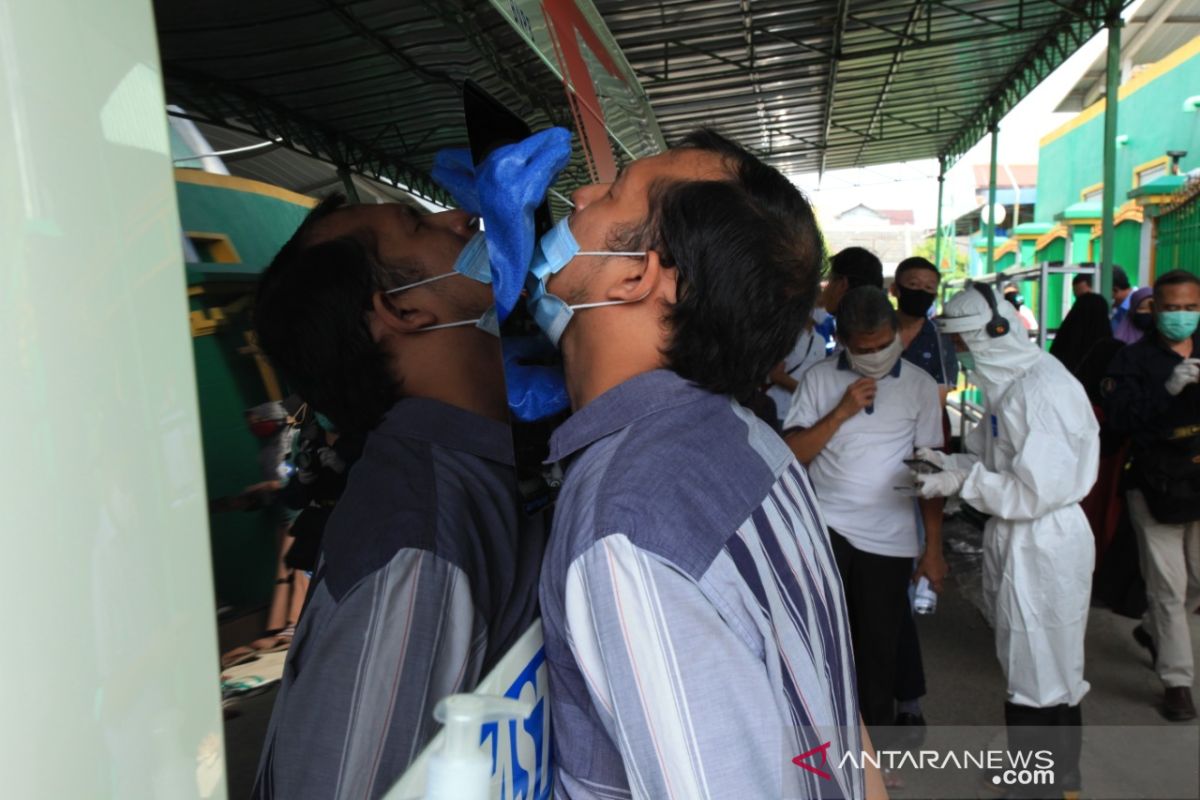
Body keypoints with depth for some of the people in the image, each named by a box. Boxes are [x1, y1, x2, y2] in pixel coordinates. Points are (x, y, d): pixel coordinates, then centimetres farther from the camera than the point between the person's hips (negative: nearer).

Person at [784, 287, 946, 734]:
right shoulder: (820, 378, 1)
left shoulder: (920, 385, 3)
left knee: (880, 644, 11)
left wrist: (933, 548, 4)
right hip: (826, 525, -1)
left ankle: (875, 730, 33)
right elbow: (791, 454, -5)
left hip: (889, 538, 1)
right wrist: (840, 413, -15)